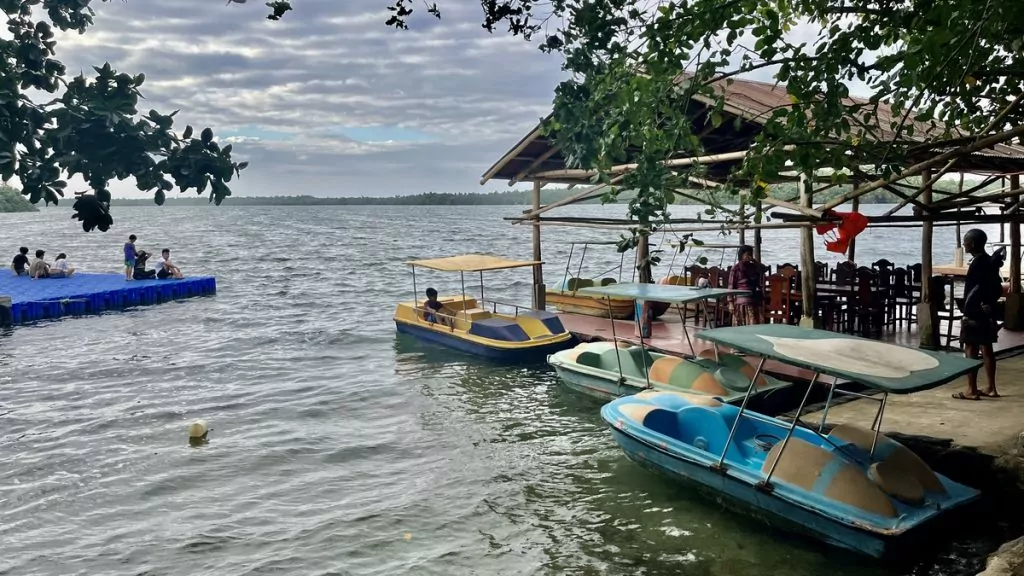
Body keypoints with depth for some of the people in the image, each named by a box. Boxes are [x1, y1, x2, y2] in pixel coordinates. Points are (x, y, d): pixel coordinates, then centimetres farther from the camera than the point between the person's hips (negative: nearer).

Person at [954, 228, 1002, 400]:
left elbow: (972, 292, -21)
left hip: (975, 314, -9)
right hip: (988, 313, 9)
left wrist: (966, 312, -16)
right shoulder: (991, 261, 11)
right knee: (987, 350, 14)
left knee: (971, 351, -3)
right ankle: (991, 388, 19)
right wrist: (990, 304, 15)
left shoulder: (977, 264, -17)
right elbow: (998, 288, 16)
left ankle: (972, 391, 0)